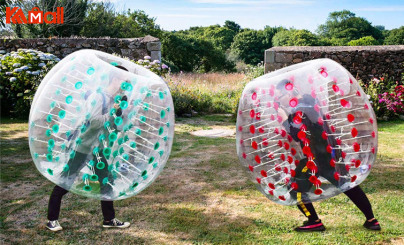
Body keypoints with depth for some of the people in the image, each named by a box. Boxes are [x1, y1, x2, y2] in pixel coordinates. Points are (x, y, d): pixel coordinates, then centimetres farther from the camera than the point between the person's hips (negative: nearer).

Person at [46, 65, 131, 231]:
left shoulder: (112, 99, 5)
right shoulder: (97, 96, -21)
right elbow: (93, 121, -32)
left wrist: (119, 111, -7)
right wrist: (111, 113, -20)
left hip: (96, 148, 9)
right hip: (80, 146, -9)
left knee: (107, 181, 11)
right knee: (65, 183, 3)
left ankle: (109, 219, 22)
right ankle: (52, 220, 19)